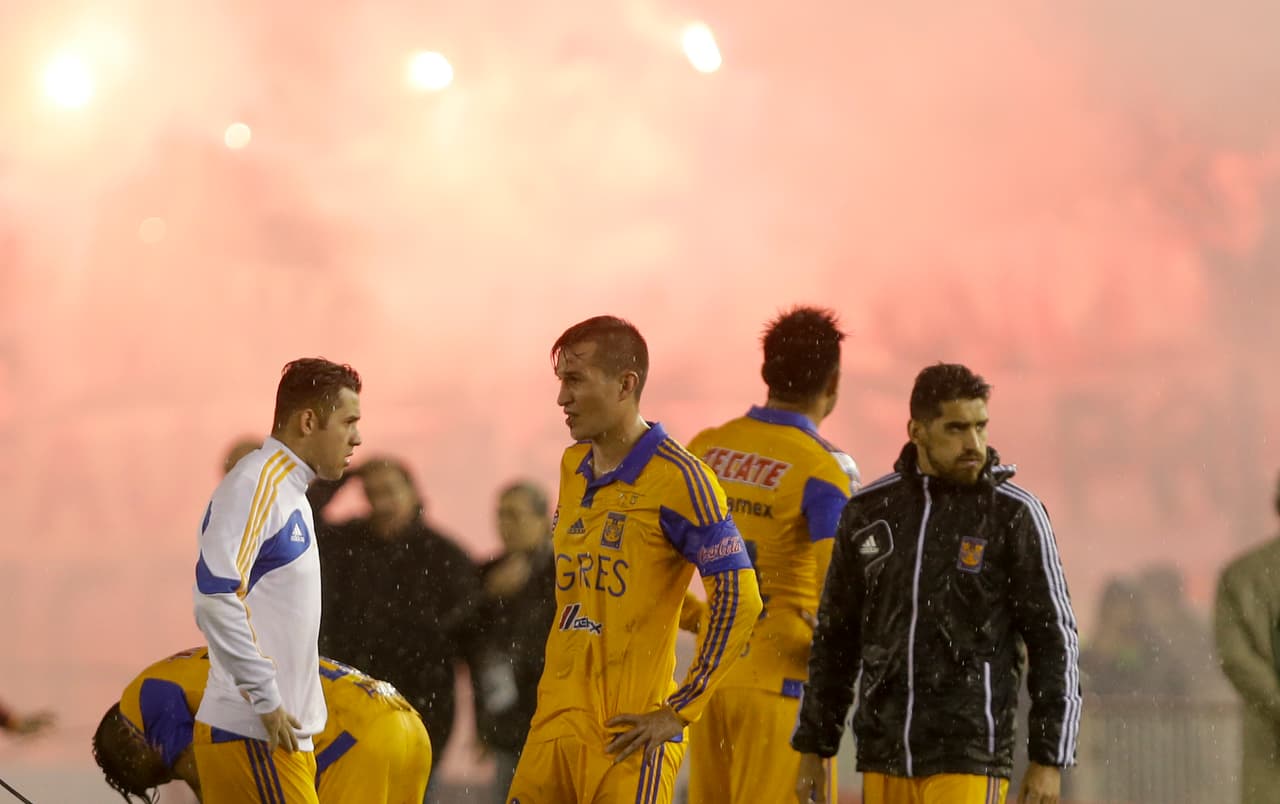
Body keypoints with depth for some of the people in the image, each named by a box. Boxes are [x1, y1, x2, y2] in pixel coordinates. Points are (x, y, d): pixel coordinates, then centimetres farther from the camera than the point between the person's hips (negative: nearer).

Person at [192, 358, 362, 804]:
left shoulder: (291, 492, 17)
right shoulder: (257, 484, -13)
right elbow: (216, 597, -23)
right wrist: (266, 699, -20)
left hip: (279, 734, 9)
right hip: (254, 736, -9)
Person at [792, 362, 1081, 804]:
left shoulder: (1014, 514, -3)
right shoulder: (868, 512, 8)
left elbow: (1054, 640, -2)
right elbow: (835, 635, 16)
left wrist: (1048, 759, -6)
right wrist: (812, 748, 14)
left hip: (968, 758, -4)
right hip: (882, 758, 4)